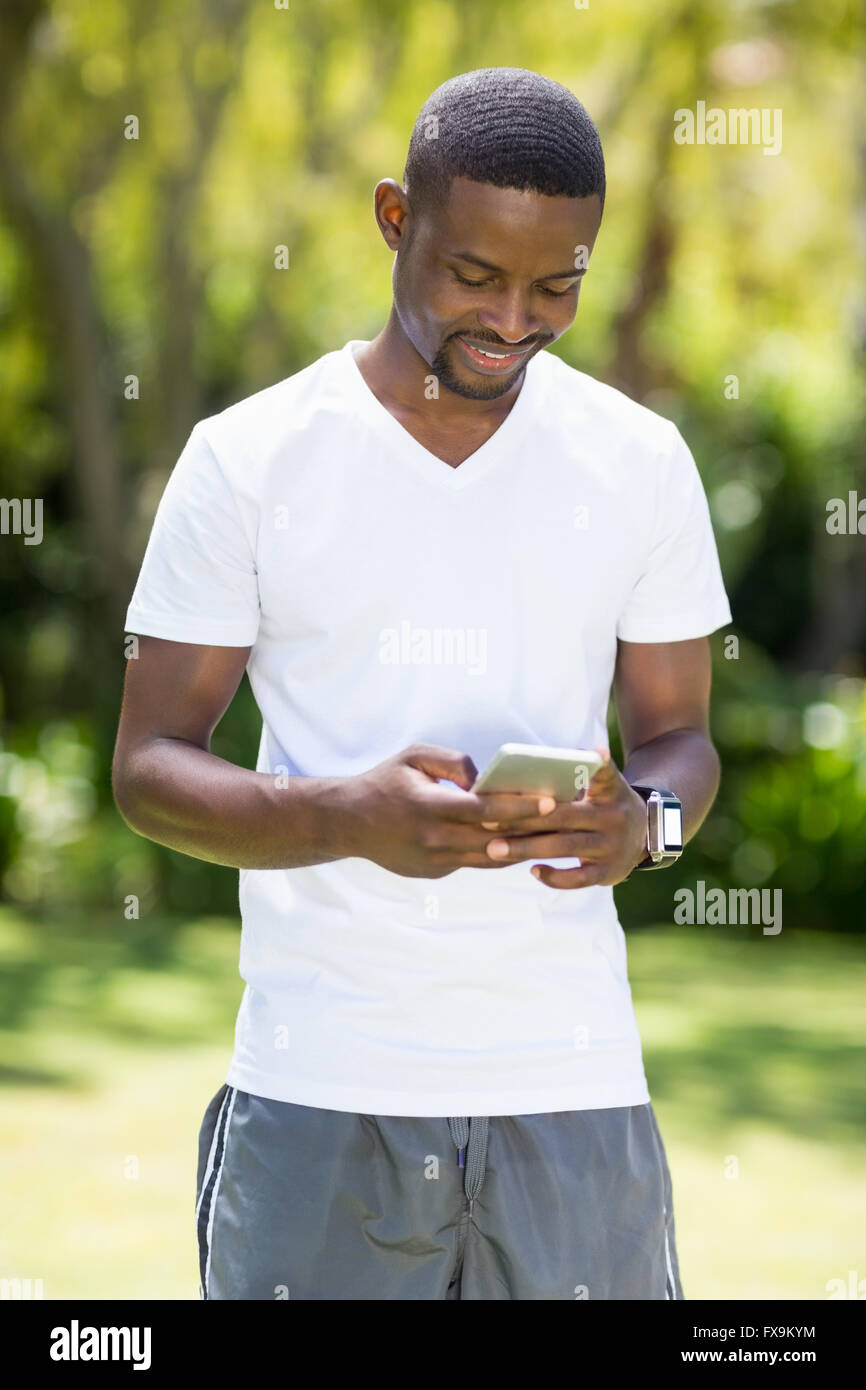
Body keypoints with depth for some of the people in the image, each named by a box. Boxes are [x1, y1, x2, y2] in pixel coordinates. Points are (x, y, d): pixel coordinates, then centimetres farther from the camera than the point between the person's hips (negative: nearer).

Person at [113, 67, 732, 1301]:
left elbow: (679, 731, 12)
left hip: (570, 1090, 2)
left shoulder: (639, 461, 6)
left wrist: (644, 820, -12)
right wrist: (351, 817, -21)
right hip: (317, 1093, -1)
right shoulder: (246, 460, -1)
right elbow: (149, 768, -2)